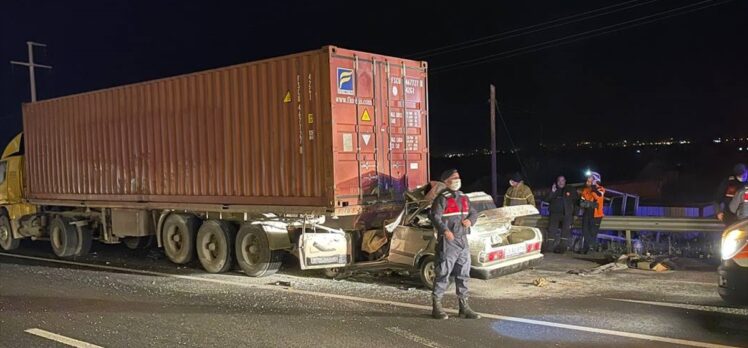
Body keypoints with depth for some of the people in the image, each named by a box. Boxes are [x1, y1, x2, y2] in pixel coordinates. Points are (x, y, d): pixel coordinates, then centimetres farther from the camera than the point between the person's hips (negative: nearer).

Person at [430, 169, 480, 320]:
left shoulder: (464, 197, 15)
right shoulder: (442, 198, -9)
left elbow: (474, 213, 23)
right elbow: (435, 217, -19)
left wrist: (470, 220, -1)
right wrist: (445, 230, -35)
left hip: (463, 240, 8)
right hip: (447, 241, -8)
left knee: (463, 275, 12)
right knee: (443, 274, -3)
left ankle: (464, 307, 21)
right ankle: (436, 307, 5)